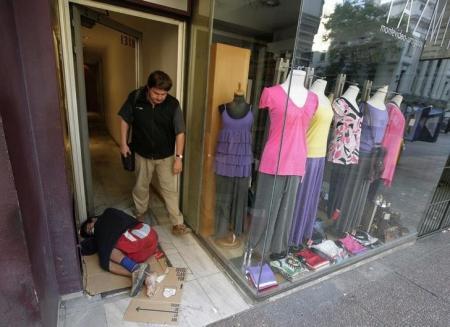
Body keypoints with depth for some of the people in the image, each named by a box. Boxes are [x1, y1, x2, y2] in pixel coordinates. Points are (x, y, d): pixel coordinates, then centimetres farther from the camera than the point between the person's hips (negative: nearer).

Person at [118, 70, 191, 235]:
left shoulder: (173, 104, -18)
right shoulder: (135, 98, -14)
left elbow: (180, 132, -14)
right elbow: (125, 120, 1)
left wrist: (179, 157, -16)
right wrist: (124, 143, -1)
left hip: (166, 155, -1)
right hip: (142, 153, 2)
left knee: (170, 189, 4)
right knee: (141, 186, 19)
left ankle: (177, 224, 17)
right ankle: (140, 215, 43)